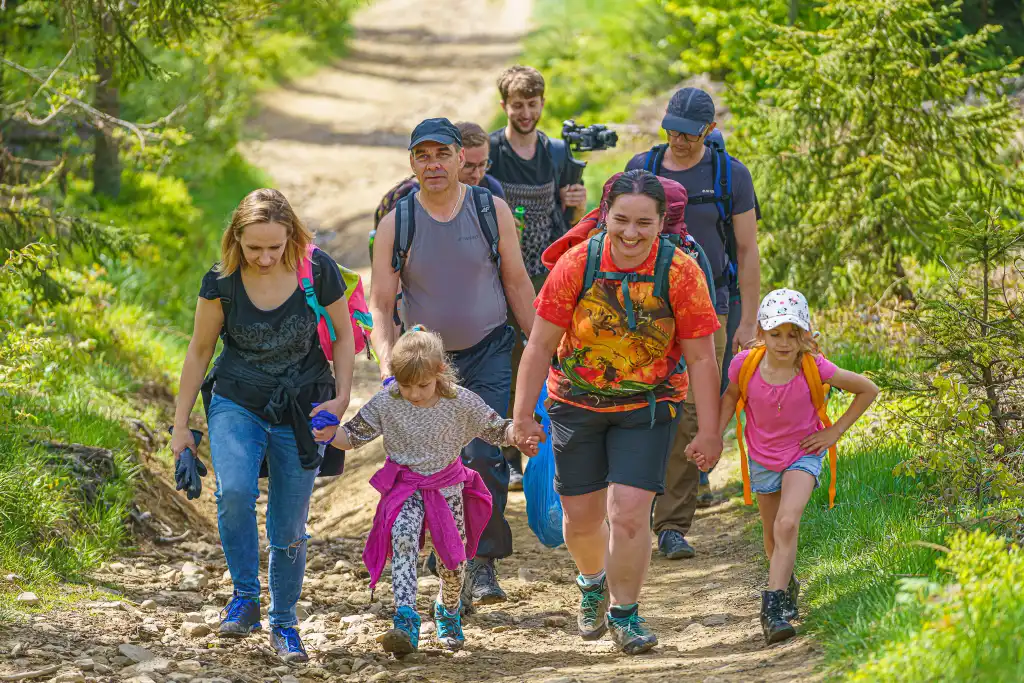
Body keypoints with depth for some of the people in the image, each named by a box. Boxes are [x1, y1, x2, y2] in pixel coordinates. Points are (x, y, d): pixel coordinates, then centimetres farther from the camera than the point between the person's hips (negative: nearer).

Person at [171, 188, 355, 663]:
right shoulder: (222, 282, -13)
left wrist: (341, 398, -8)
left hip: (300, 411, 1)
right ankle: (245, 597, -11)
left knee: (288, 529, 4)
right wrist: (180, 424, 4)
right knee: (234, 491, -28)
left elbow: (343, 336, 3)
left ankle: (283, 624, 24)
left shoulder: (318, 272, -13)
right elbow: (199, 350, 0)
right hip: (237, 404, 0)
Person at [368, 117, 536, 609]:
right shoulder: (396, 224, -5)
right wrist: (388, 368, -16)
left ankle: (483, 564, -11)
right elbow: (380, 305, -3)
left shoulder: (491, 211, -4)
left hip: (490, 353, -1)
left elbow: (516, 282, 5)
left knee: (484, 457, -16)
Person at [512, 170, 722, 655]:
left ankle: (624, 612, 9)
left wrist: (709, 431, -8)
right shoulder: (577, 264, -15)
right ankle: (593, 582, 44)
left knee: (628, 513, -13)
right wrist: (523, 415, -6)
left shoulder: (681, 274, -16)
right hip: (577, 403, 1)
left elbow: (701, 358, -9)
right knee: (581, 516, 10)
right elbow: (541, 345, -7)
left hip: (647, 407, -1)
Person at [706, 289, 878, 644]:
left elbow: (868, 389, -10)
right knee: (773, 536, 16)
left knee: (787, 524, -24)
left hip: (803, 454, -3)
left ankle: (773, 606, -25)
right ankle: (787, 583, 46)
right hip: (763, 458, 3)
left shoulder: (815, 369, -25)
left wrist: (834, 432, -11)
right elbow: (730, 397, 4)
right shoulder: (745, 365, -21)